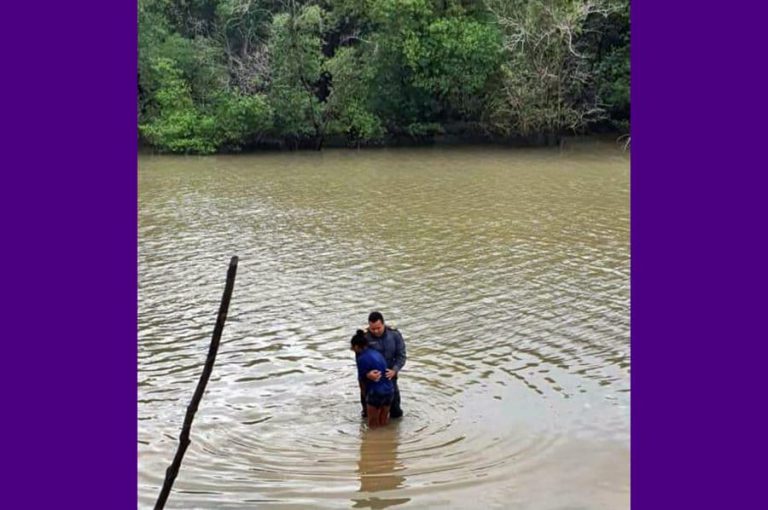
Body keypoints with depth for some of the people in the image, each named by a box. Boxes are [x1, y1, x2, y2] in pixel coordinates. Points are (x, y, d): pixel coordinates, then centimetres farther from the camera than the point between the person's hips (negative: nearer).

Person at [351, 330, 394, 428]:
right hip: (389, 390, 7)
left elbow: (362, 380, -2)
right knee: (383, 423, 20)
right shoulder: (376, 353, 10)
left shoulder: (362, 359, -12)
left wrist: (365, 396, 13)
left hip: (376, 393, -7)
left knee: (373, 425, 8)